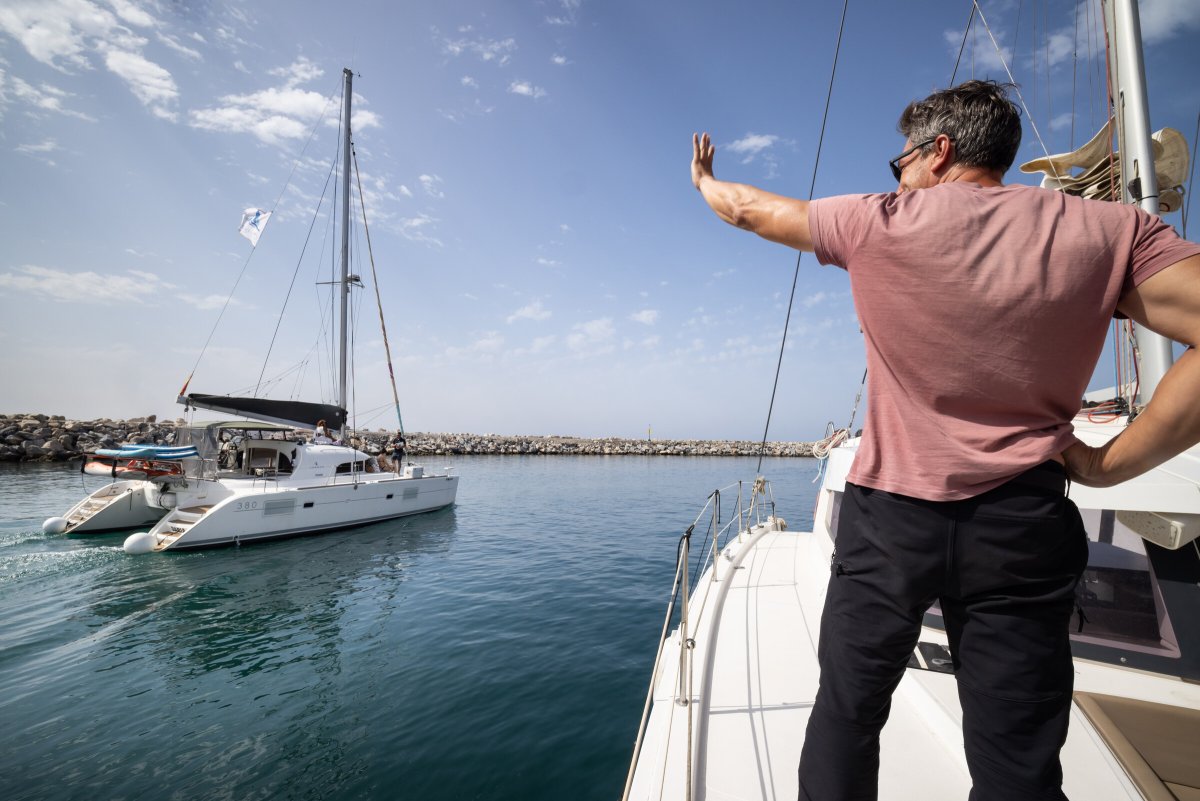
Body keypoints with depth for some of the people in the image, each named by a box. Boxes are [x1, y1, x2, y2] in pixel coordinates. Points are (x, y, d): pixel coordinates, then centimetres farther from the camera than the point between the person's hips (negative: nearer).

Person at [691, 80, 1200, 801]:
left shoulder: (881, 223, -3)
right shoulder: (1112, 231, 1)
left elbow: (749, 208, 11)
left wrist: (703, 179, 31)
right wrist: (1110, 465, -3)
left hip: (890, 515, -1)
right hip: (1024, 526, 2)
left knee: (847, 711, 17)